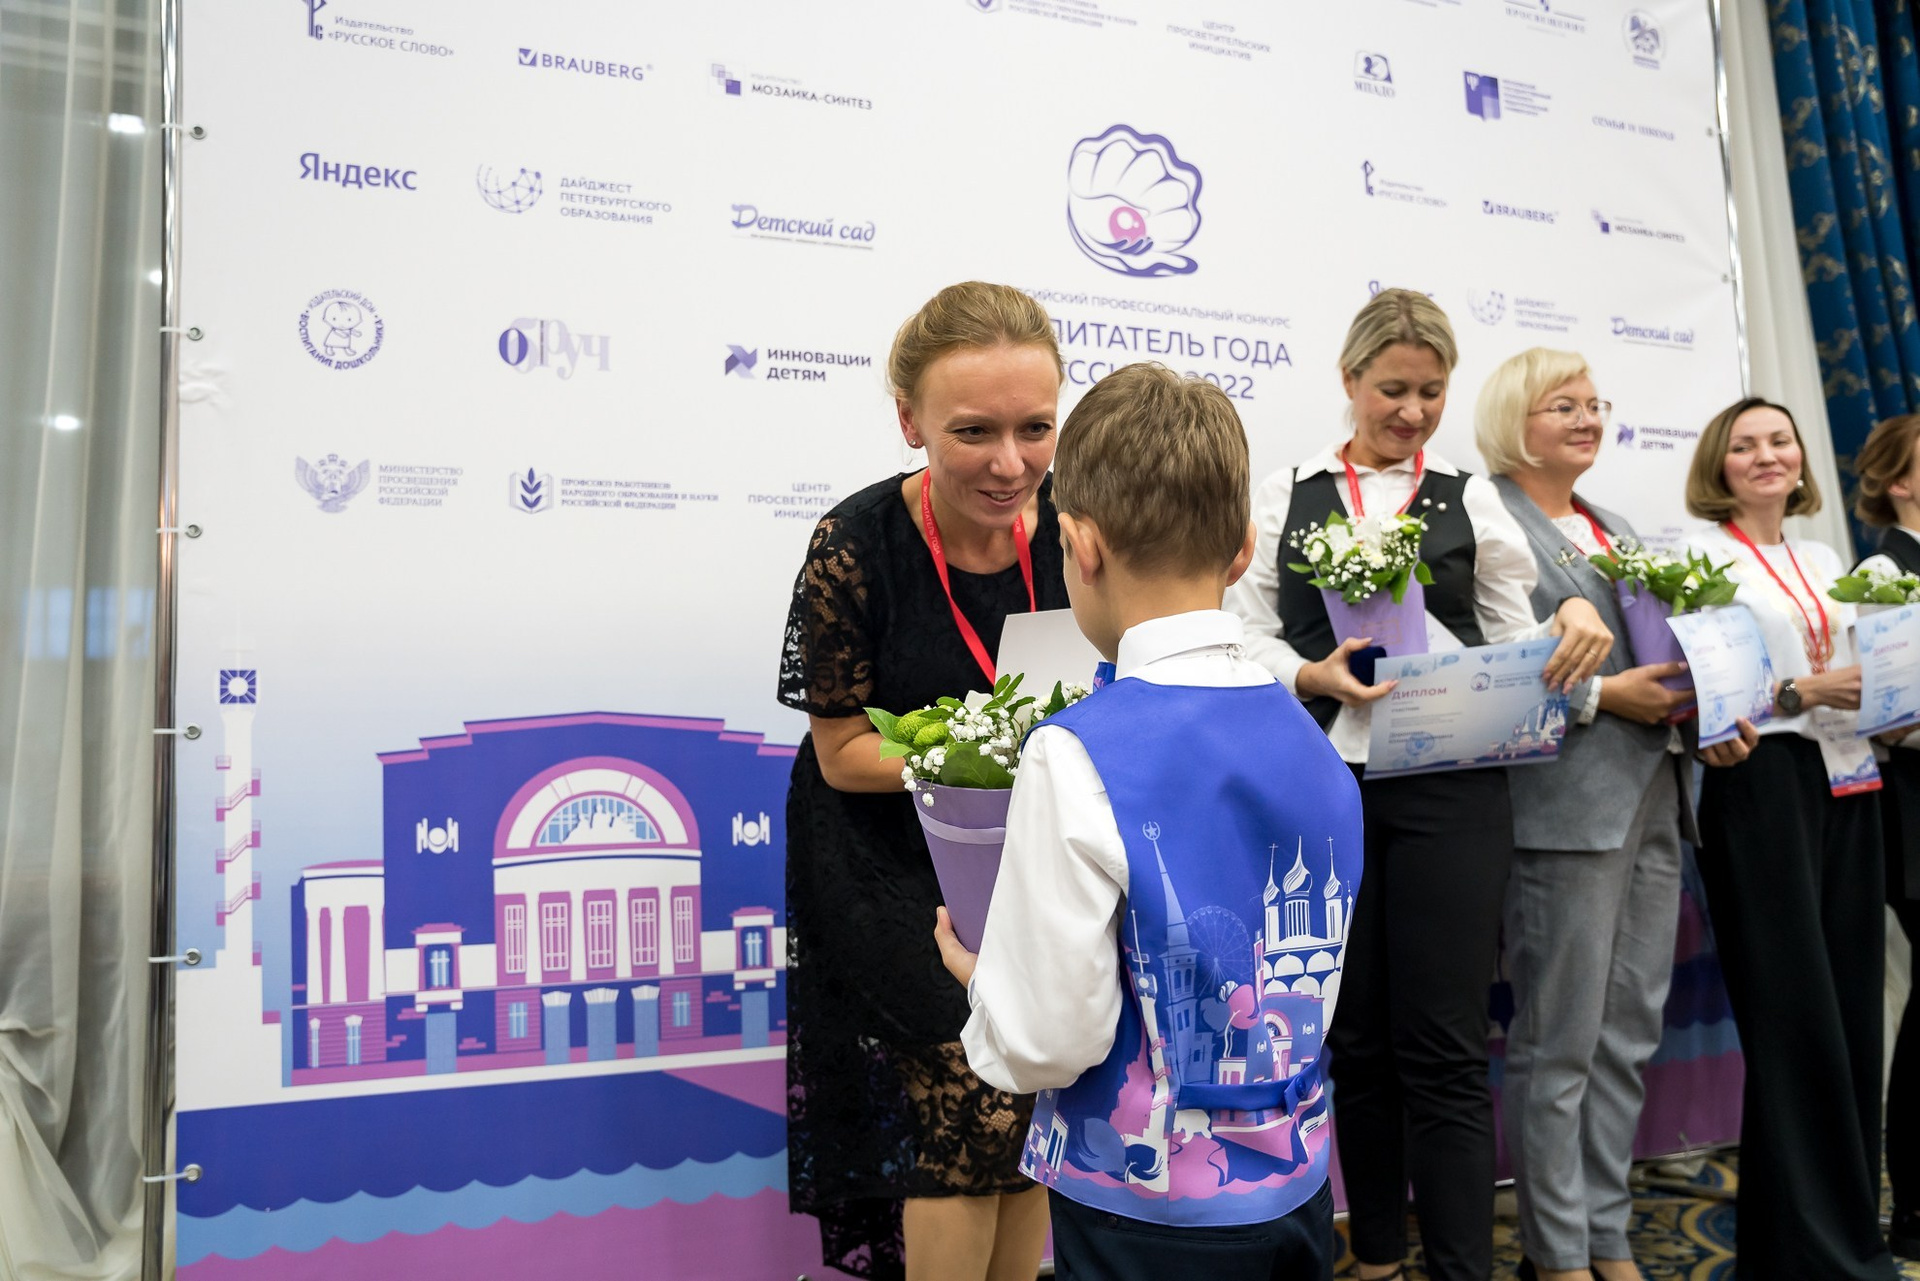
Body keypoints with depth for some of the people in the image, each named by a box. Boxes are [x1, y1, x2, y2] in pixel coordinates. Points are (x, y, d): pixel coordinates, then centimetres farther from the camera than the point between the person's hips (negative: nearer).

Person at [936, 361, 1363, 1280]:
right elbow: (1305, 992, 8)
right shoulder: (1314, 743, -3)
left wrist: (976, 973, 0)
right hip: (1298, 1192, 6)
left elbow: (1047, 1042, -20)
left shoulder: (1078, 757, -23)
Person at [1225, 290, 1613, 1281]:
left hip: (1449, 790, 0)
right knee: (1355, 1038, 12)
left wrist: (1573, 622, -12)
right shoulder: (1286, 494, 8)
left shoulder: (1469, 500, 11)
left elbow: (1517, 649, 8)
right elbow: (1249, 632, 2)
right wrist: (1310, 677, -17)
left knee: (1443, 1045, 0)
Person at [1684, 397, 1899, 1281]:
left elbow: (1856, 672, 22)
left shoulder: (1825, 559, 18)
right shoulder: (1699, 553, -1)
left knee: (1854, 1011, 8)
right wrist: (1799, 692, -15)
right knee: (1798, 1020, -3)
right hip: (1760, 785, -6)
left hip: (1845, 785, 6)